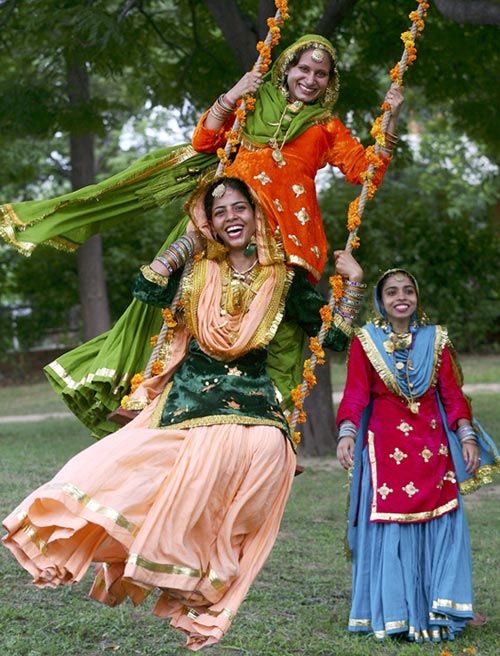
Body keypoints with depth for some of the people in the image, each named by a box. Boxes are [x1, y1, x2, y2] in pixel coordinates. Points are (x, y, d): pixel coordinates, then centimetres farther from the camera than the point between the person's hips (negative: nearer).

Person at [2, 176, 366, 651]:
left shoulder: (285, 279, 7)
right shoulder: (197, 270, 12)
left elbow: (334, 337, 8)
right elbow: (148, 291, -6)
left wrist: (353, 283, -2)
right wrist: (186, 240, 1)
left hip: (254, 411, -2)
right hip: (188, 403, 2)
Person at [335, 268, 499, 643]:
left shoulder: (435, 339, 10)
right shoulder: (366, 341, 3)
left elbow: (452, 394, 7)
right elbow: (355, 394, -6)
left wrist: (467, 436, -3)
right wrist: (347, 433, -21)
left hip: (433, 447, 2)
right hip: (385, 447, -2)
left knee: (439, 530, 0)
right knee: (388, 531, -2)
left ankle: (437, 615, 8)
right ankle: (392, 616, 7)